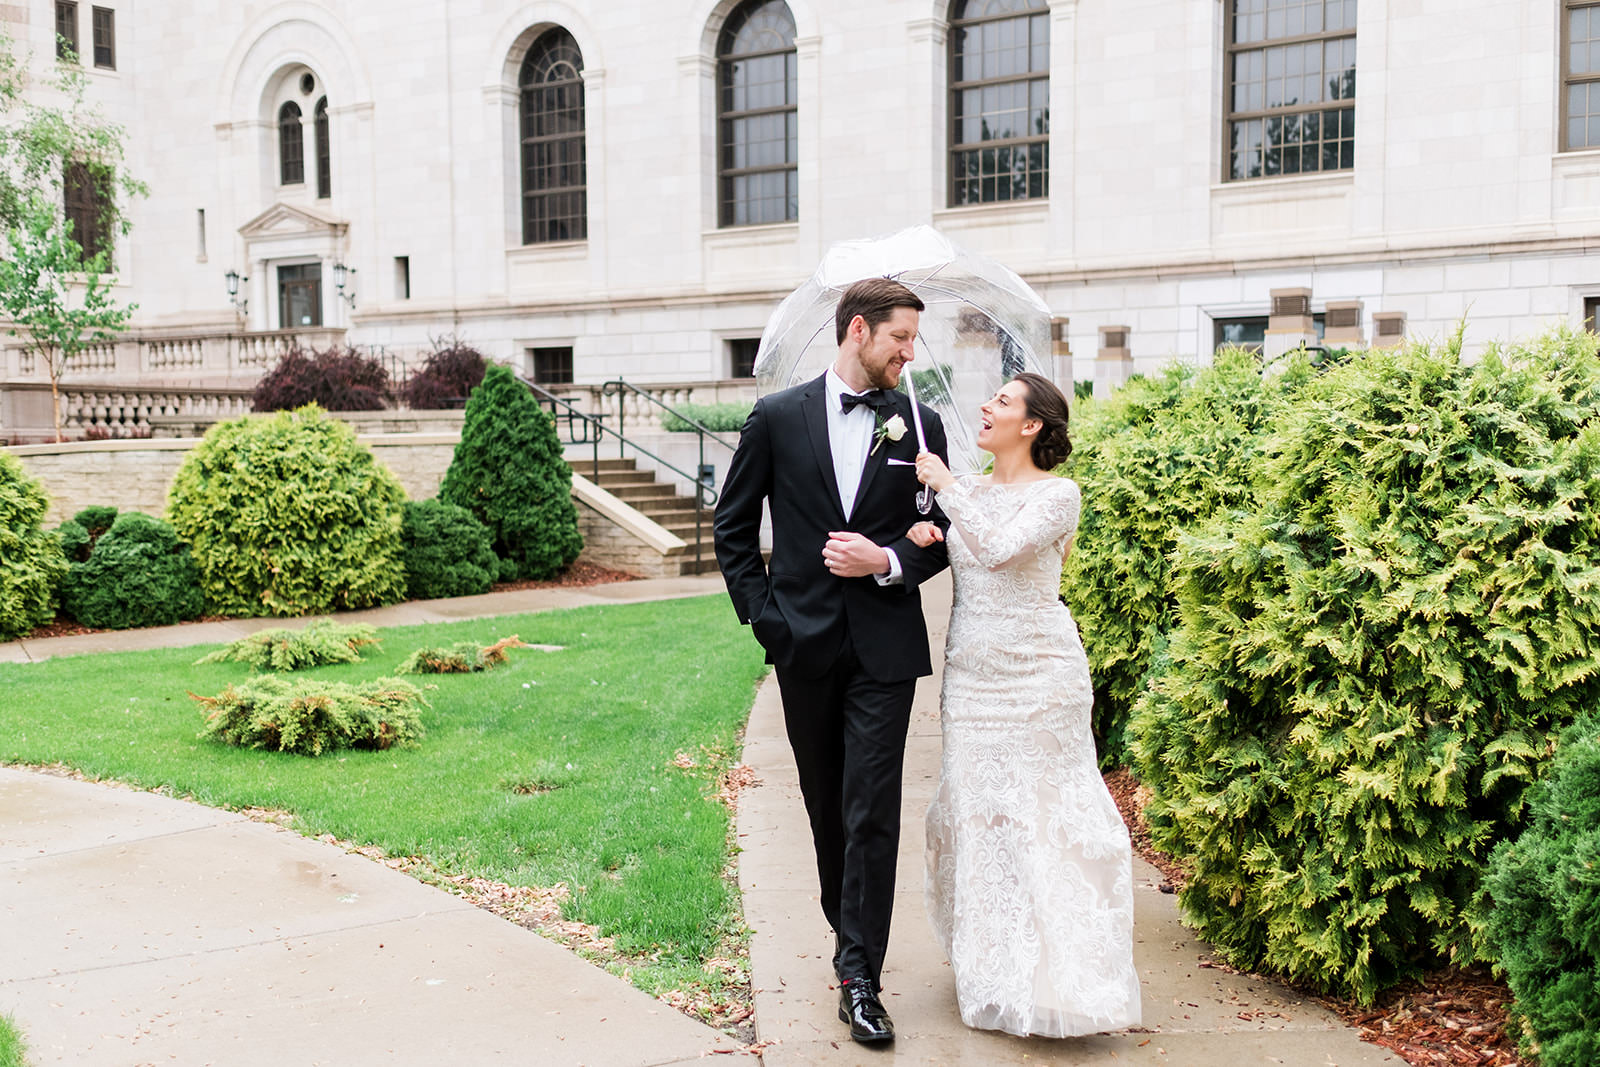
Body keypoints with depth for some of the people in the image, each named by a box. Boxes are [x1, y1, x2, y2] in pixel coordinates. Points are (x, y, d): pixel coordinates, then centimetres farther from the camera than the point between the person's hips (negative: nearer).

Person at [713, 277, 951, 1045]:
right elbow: (733, 526, 7)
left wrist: (888, 562, -11)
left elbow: (943, 535, 8)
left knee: (872, 811, -5)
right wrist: (761, 612, -2)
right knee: (827, 804, 15)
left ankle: (859, 975, 1)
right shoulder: (777, 418, 1)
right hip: (804, 644, 1)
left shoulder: (920, 425, 3)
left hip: (885, 645, -1)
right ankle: (850, 932, 35)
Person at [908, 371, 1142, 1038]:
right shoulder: (969, 491, 12)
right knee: (977, 809, 7)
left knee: (1041, 809, -1)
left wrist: (949, 488, -16)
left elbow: (999, 549, -22)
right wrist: (921, 531, -5)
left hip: (1037, 675, -5)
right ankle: (996, 973, 21)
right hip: (972, 675, 6)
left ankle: (1055, 977, 12)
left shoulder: (1057, 495, -7)